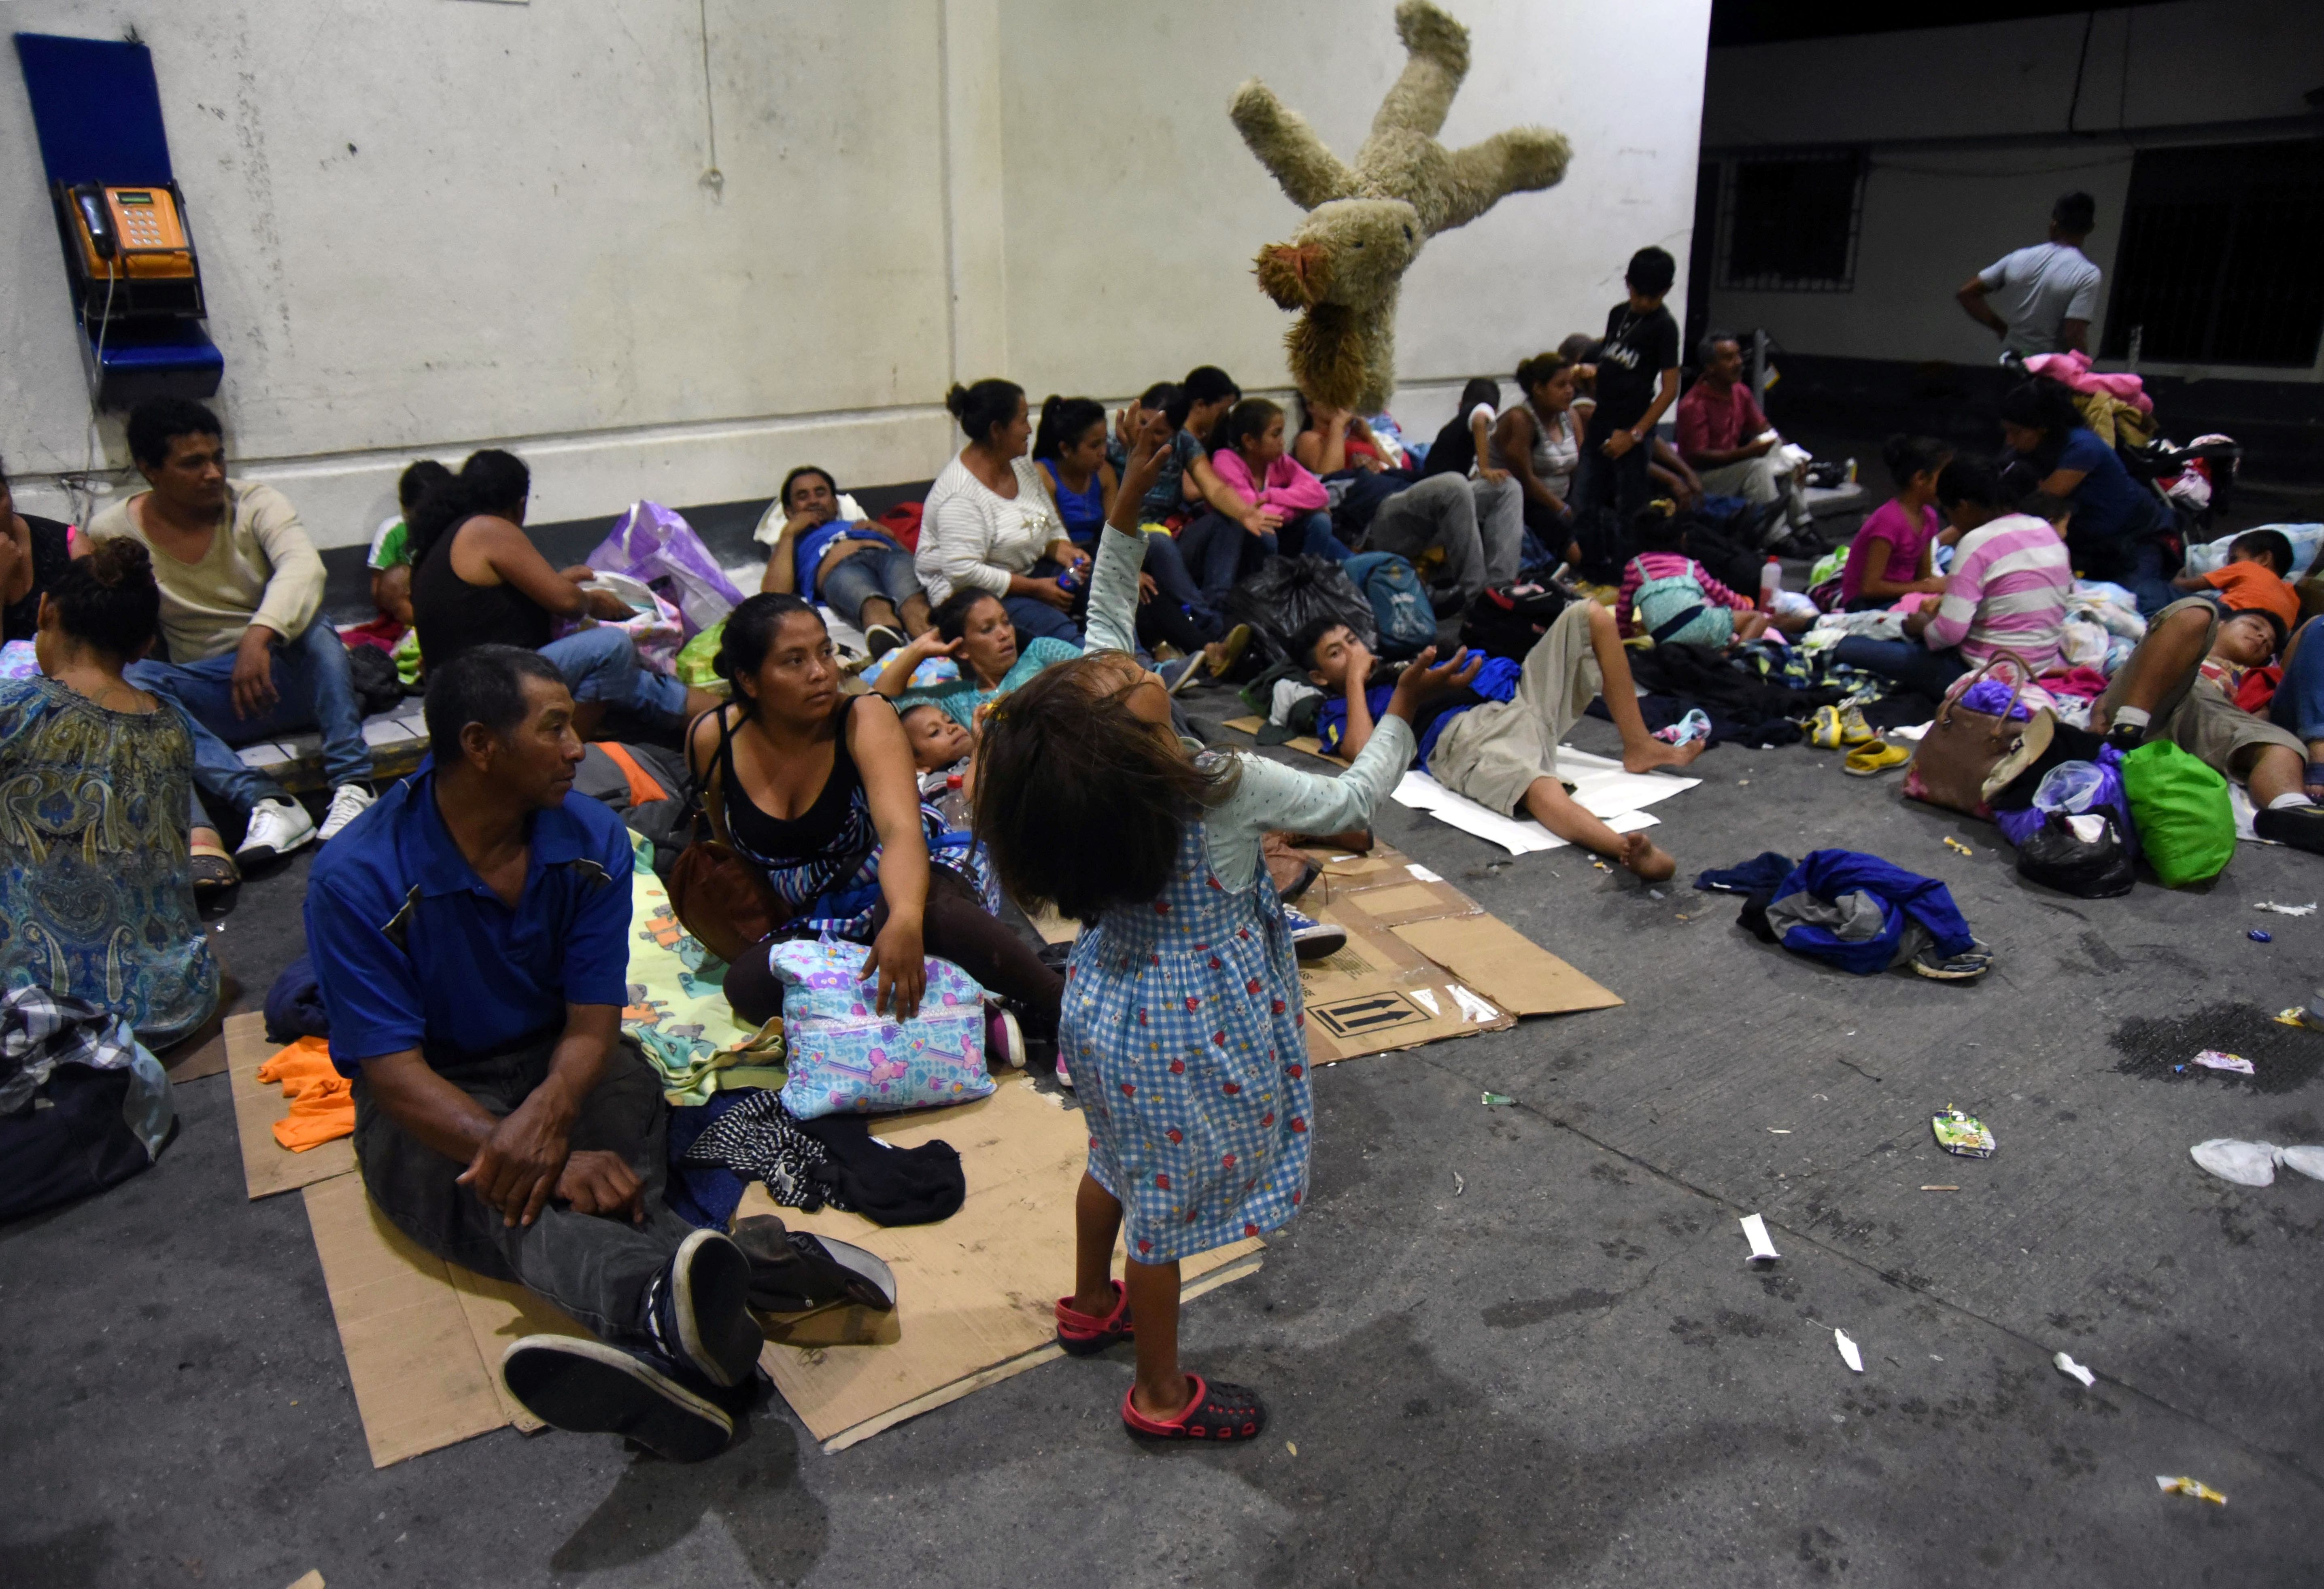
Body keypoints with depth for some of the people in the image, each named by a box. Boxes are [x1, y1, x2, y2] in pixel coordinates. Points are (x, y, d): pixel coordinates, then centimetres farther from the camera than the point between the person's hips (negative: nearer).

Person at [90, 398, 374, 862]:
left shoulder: (254, 503, -5)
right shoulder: (112, 533, 2)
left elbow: (303, 566, -26)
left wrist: (259, 637, -41)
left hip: (291, 673, -1)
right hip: (215, 701, 1)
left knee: (308, 618, -31)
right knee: (129, 679, -27)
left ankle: (352, 788, -38)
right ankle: (267, 803, -42)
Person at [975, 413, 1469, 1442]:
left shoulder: (1096, 768, -13)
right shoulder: (1229, 789, -31)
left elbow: (1107, 612, -1)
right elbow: (1352, 801, -16)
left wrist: (1129, 500, -6)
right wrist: (1403, 709, -7)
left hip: (1115, 1002, 7)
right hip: (1185, 1029, -7)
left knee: (1120, 1159, 29)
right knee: (1169, 1199, 10)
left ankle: (1091, 1307, 52)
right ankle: (1162, 1396, 30)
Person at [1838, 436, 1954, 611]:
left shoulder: (1928, 517, 9)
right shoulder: (1889, 520, -18)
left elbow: (1924, 576, 12)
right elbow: (1870, 587, -22)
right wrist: (1925, 587, -17)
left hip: (1900, 597, 9)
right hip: (1867, 605, -9)